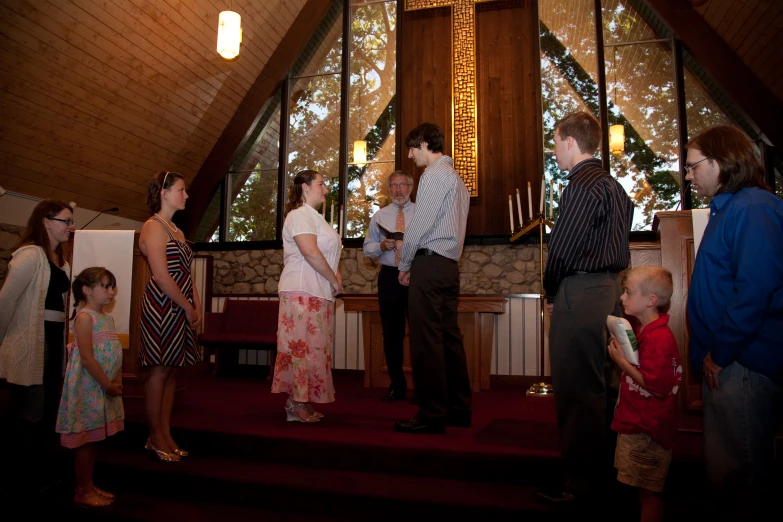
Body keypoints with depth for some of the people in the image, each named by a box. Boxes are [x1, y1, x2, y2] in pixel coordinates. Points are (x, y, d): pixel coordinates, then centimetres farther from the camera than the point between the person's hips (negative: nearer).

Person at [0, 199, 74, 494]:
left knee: (49, 408, 17)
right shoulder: (30, 255, -15)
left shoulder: (60, 260, 12)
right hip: (31, 342, -9)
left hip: (55, 339, 9)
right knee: (29, 410, 3)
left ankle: (42, 470, 31)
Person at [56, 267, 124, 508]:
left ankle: (89, 485, 25)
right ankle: (82, 491, 12)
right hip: (89, 388, -8)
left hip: (104, 387, 9)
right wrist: (108, 385, -18)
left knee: (92, 439, 15)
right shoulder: (85, 317, -15)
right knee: (86, 439, 1)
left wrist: (117, 381, 3)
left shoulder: (107, 317, 12)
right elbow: (87, 358, -21)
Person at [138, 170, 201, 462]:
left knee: (171, 372, 10)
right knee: (159, 370, -2)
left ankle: (165, 435, 17)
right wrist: (188, 307, -12)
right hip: (162, 307, -9)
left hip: (180, 309, 9)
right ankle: (156, 438, 9)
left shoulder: (176, 230, 19)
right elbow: (162, 277, -16)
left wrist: (197, 306, 6)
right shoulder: (153, 227, -8)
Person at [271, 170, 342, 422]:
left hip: (319, 293, 9)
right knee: (305, 346, -7)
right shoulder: (300, 215, -8)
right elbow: (310, 252, -20)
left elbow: (329, 252, 23)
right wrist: (334, 280, -12)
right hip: (303, 291, -9)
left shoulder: (315, 217, 22)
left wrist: (336, 276, 4)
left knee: (314, 347, 9)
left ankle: (303, 401, 15)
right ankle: (297, 404, 0)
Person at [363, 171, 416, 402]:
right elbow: (367, 248, 12)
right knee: (391, 333, 5)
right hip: (389, 276, 3)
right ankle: (397, 385, 18)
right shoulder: (379, 216, 15)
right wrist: (382, 246, -7)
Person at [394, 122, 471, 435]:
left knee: (426, 340, -8)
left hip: (430, 264, -10)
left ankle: (431, 415, -4)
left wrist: (405, 264, -1)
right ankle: (458, 408, 18)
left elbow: (420, 224, -12)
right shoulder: (455, 178, 24)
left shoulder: (435, 174, -6)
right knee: (448, 336, 11)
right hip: (450, 265, 10)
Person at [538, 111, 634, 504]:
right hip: (608, 286, 10)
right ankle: (605, 468, 29)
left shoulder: (582, 186, -13)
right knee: (602, 384, 17)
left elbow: (562, 246, -17)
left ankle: (580, 482, 7)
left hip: (580, 291, -10)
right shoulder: (612, 185, 17)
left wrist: (551, 293, -1)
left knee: (576, 390, -3)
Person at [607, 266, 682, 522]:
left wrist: (622, 362, -21)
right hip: (636, 425, 10)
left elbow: (658, 387, -26)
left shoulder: (658, 338, -22)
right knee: (645, 490, 19)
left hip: (646, 431, -10)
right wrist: (622, 352, 4)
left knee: (648, 491, 3)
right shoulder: (646, 331, 10)